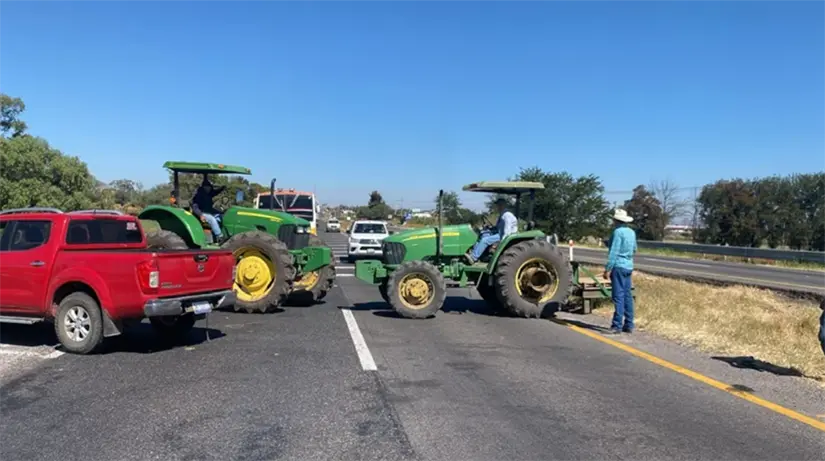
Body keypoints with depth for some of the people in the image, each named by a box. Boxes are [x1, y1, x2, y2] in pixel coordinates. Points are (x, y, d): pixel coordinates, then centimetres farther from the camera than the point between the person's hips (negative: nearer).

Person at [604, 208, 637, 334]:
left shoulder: (618, 232, -13)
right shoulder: (631, 232, 11)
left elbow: (614, 252, -18)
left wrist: (608, 269, -17)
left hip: (618, 266, -8)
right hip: (628, 266, 8)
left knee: (618, 296, -8)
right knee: (627, 296, 10)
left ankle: (617, 326, -7)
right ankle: (628, 325, 13)